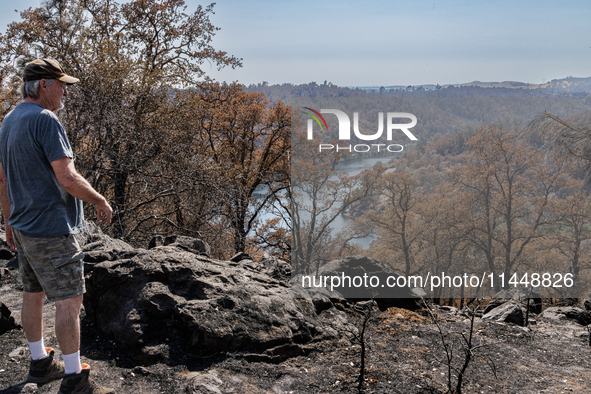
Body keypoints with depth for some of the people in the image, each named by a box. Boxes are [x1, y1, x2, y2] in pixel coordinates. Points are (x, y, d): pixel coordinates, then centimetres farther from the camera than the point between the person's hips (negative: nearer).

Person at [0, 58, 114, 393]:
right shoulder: (45, 120, -18)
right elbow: (67, 179, -23)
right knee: (69, 301, -3)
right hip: (51, 228, -10)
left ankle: (40, 364, 31)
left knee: (33, 295, 17)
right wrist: (100, 202, -9)